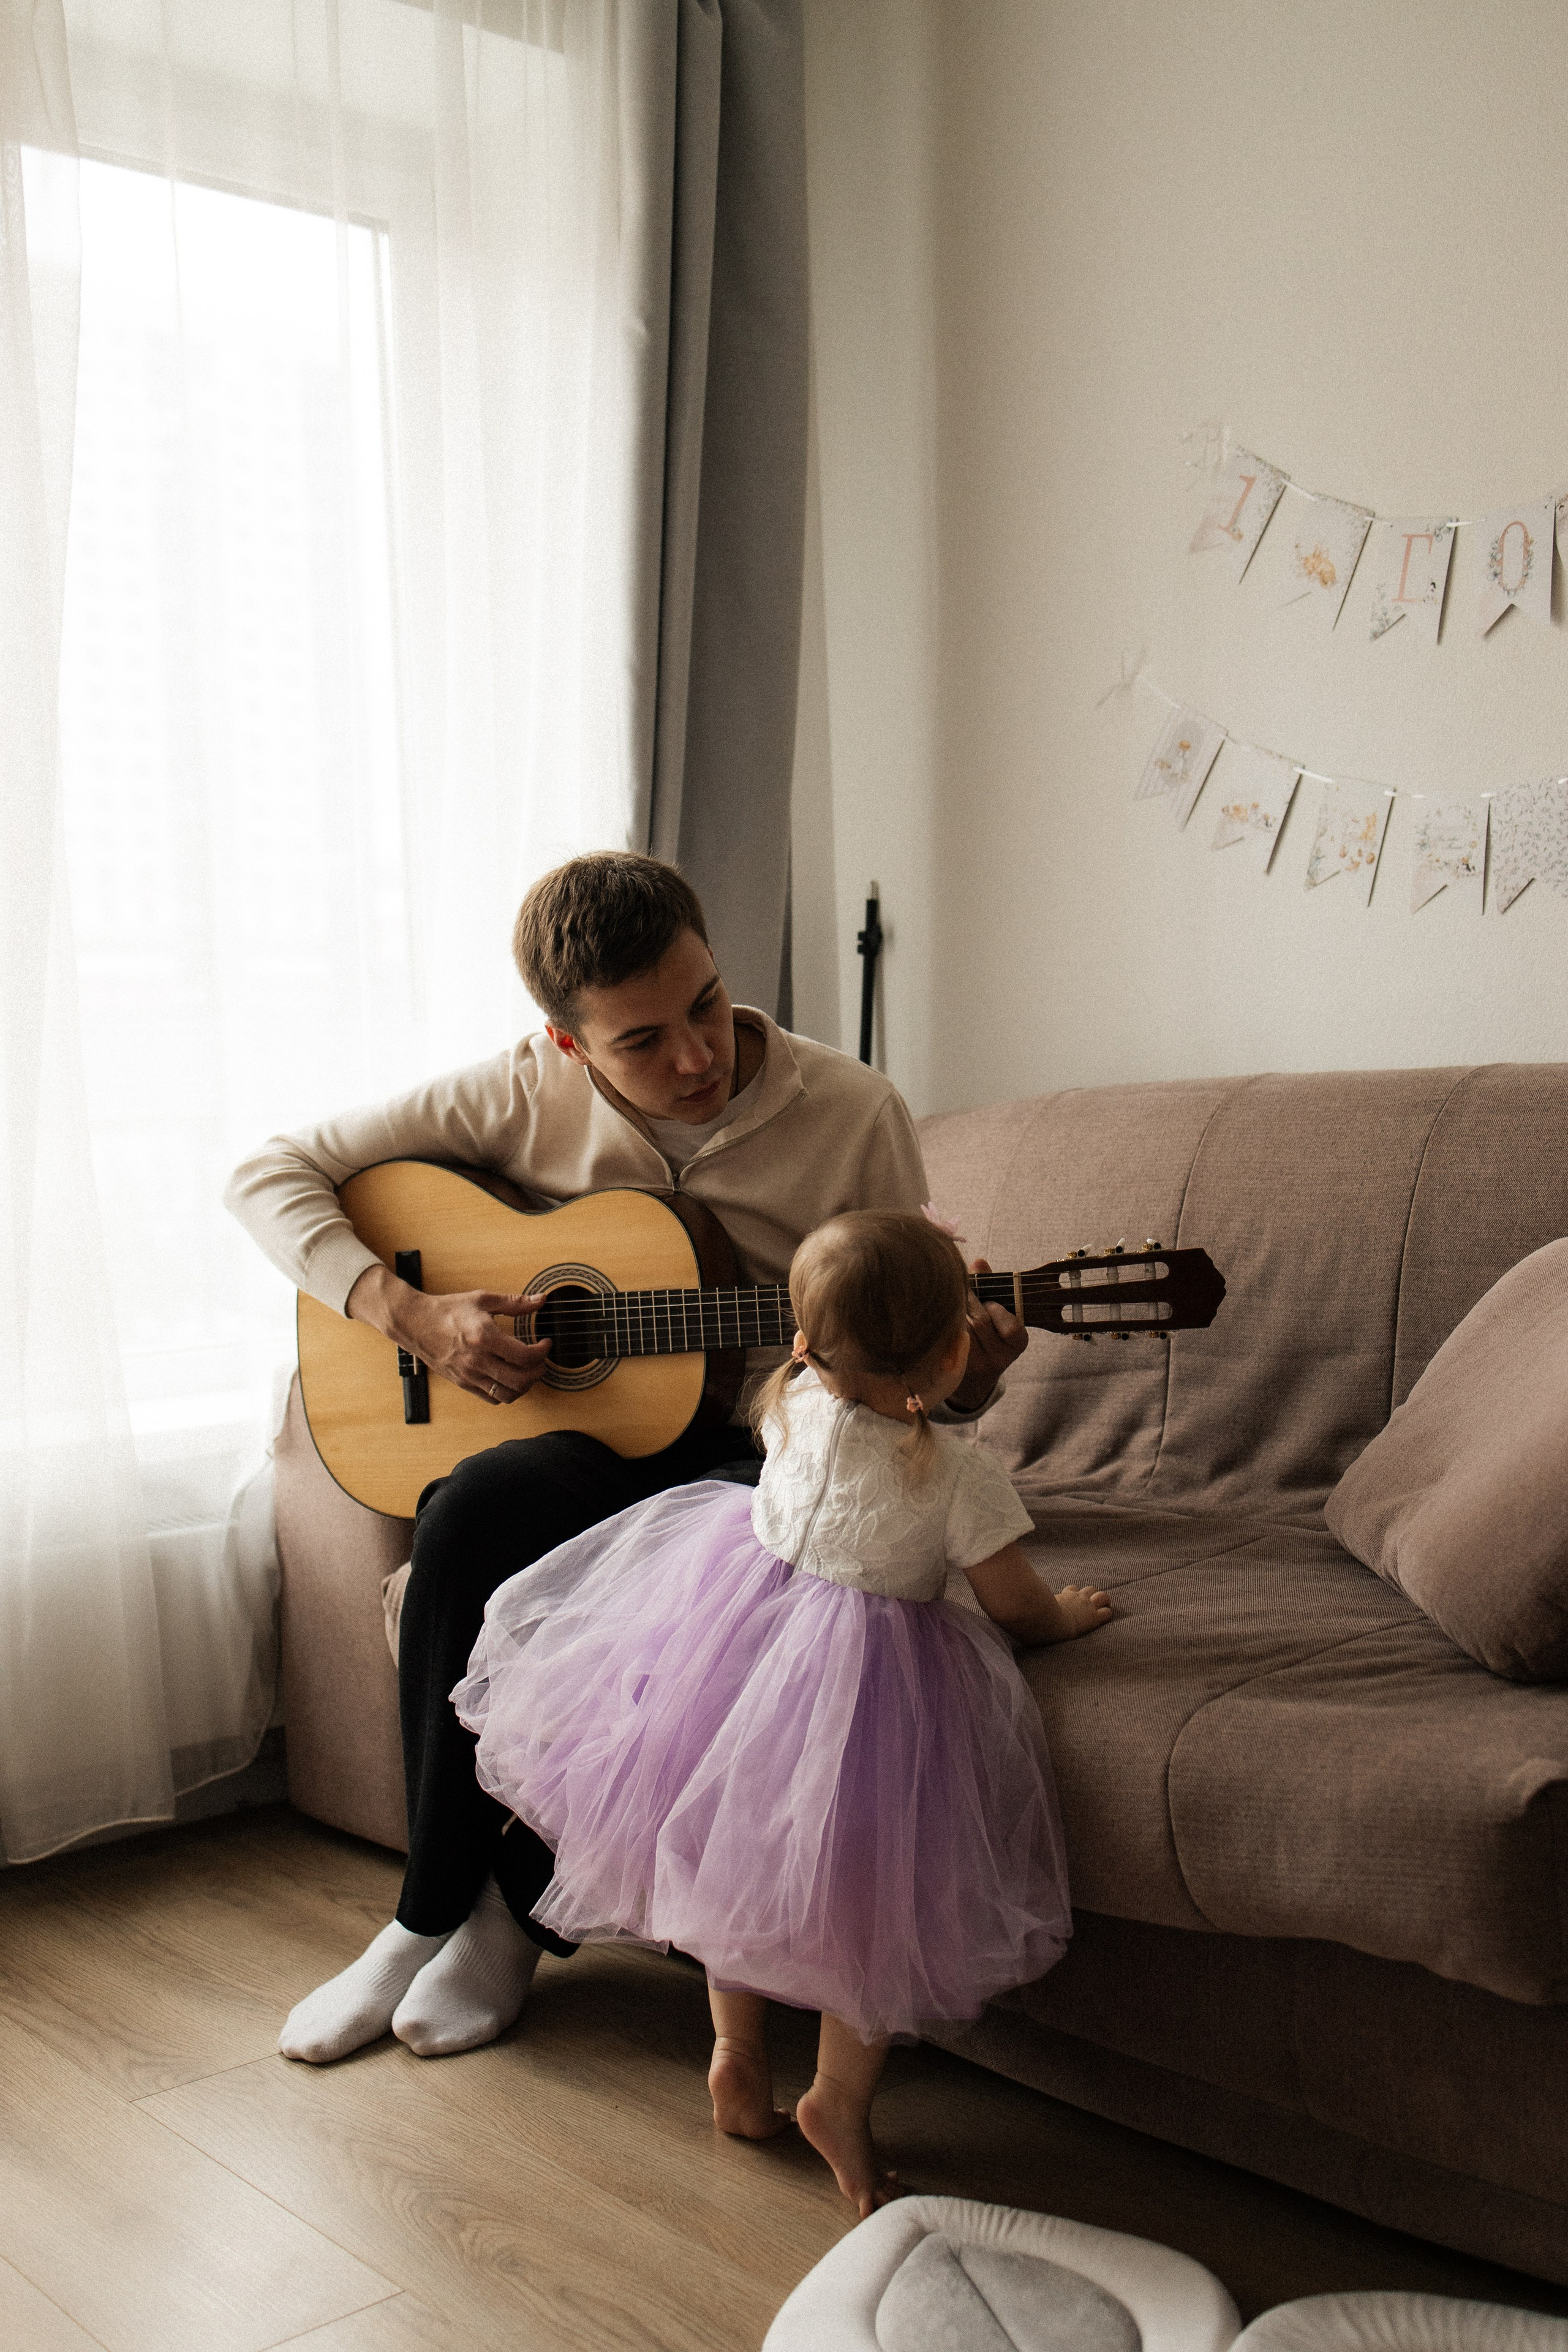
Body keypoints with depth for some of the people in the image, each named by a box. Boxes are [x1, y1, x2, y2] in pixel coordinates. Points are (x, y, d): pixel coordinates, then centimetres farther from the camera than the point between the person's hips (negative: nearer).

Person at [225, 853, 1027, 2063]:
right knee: (476, 1507, -32)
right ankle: (437, 1907, -12)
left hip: (755, 1449, -1)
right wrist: (410, 1314, -14)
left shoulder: (852, 1115, -7)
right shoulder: (527, 1093, -4)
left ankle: (520, 1909, -9)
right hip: (580, 1440, 2)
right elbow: (271, 1173, 0)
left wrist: (961, 1384, -22)